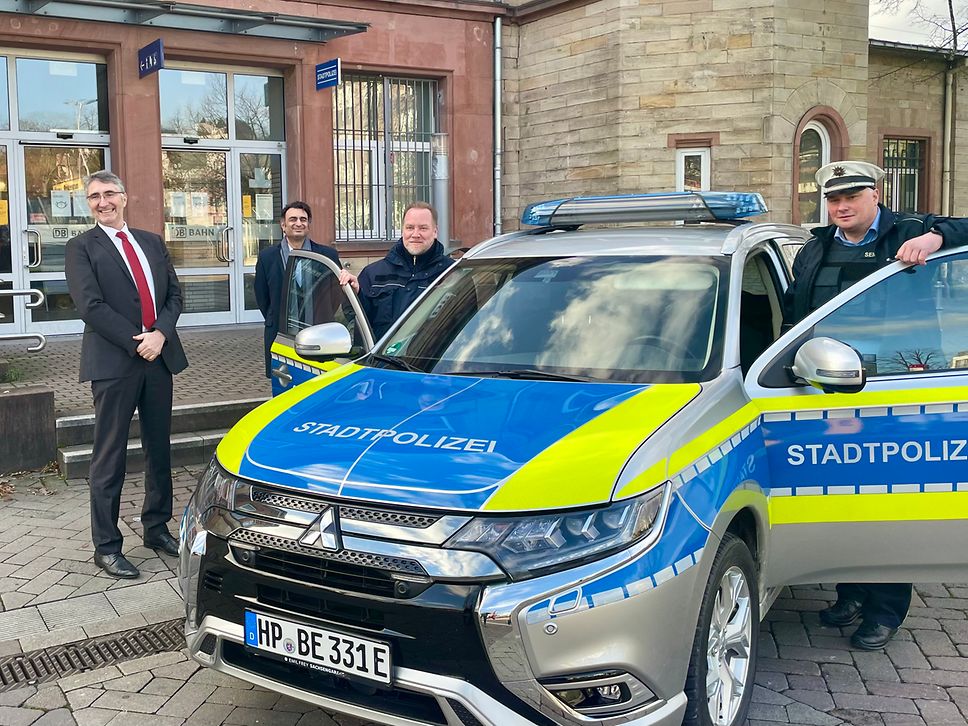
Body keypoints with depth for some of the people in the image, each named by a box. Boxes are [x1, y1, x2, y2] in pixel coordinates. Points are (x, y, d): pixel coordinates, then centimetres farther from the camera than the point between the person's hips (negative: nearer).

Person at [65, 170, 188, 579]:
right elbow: (91, 306, -12)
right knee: (109, 457, 1)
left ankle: (157, 528, 26)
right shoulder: (81, 248, -2)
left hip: (159, 358, 5)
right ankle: (106, 546, 9)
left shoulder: (152, 243, 14)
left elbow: (174, 294, 8)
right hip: (113, 363, -5)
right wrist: (137, 343, -15)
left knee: (159, 450, 12)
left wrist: (160, 334, -9)